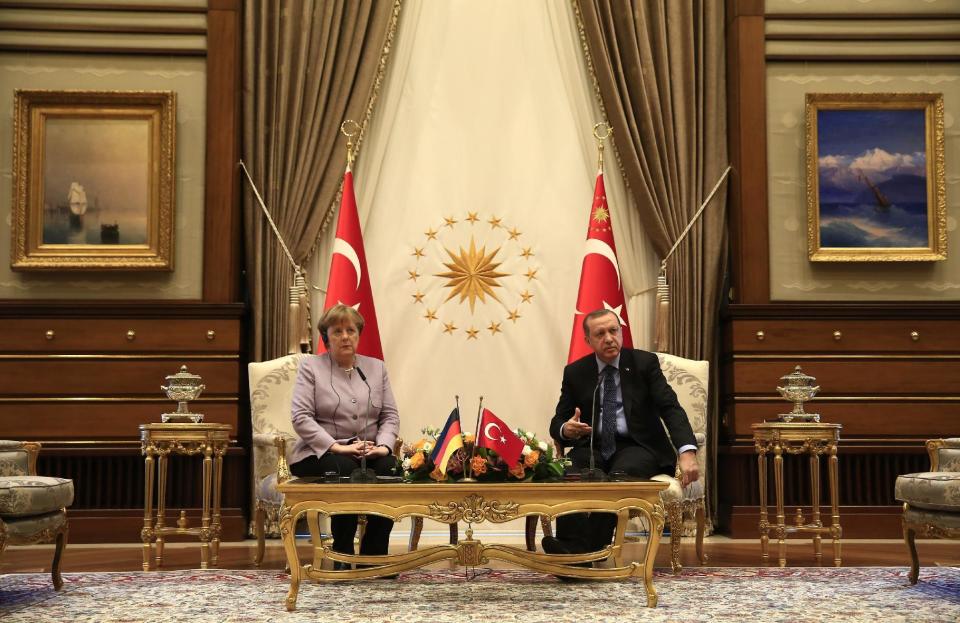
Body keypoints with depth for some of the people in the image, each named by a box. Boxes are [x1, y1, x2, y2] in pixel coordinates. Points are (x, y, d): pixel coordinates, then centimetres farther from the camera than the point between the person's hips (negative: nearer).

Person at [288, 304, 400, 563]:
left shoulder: (376, 367, 16)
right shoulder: (311, 366, 4)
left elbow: (390, 415, 10)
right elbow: (301, 417, -8)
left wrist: (383, 445, -11)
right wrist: (337, 447, -19)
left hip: (369, 452, 3)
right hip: (321, 453, -3)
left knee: (389, 468, -29)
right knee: (346, 468, -36)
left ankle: (373, 557, -19)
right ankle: (343, 558, -21)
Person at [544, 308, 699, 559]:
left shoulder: (645, 363, 2)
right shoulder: (574, 372, 9)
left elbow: (670, 408, -7)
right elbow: (558, 421, 10)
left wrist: (687, 451, -26)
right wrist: (566, 430, -18)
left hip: (637, 447, -2)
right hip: (593, 448, 3)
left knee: (620, 475, -37)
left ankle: (585, 548, -42)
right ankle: (573, 547, -43)